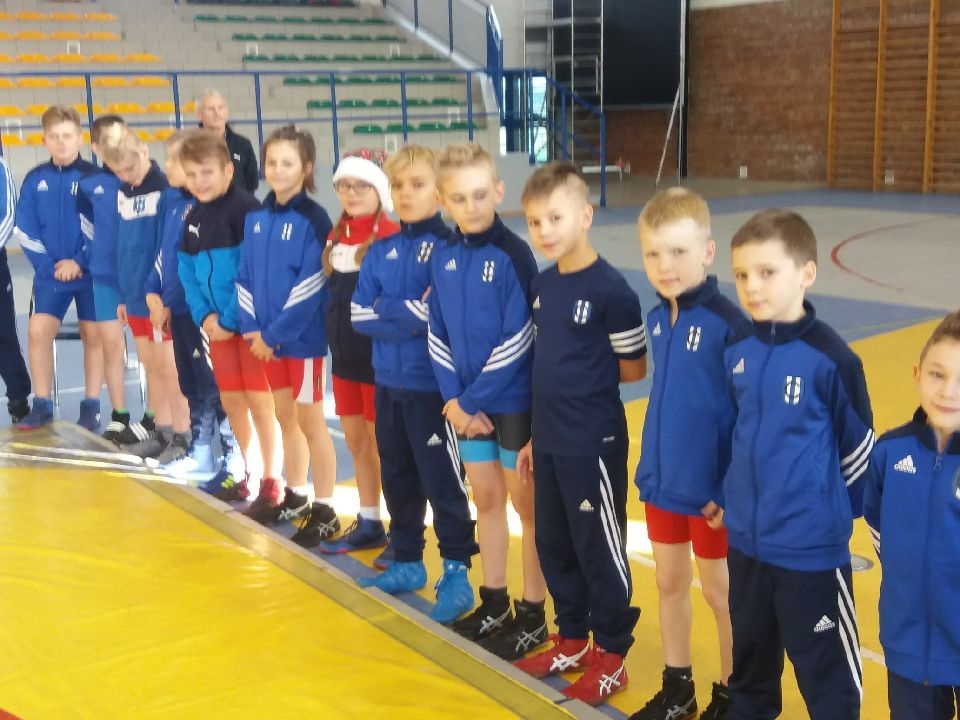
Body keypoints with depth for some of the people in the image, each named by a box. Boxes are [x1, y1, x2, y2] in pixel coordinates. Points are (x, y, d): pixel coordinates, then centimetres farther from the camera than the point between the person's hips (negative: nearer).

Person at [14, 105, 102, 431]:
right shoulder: (34, 180, 3)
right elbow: (25, 230, 1)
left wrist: (80, 262, -14)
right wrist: (49, 266, -10)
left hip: (91, 272, -2)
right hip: (51, 273, 2)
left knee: (93, 334, 2)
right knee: (38, 331, -6)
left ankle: (91, 406, 12)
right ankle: (41, 404, 6)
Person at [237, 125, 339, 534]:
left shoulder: (313, 220, -13)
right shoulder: (256, 218, 7)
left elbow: (311, 285, -18)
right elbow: (245, 276, 10)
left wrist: (276, 332, -17)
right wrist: (252, 326, -2)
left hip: (302, 336, -6)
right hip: (266, 336, 6)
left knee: (310, 420, 0)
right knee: (285, 417, 16)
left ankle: (324, 510, 10)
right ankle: (294, 497, 30)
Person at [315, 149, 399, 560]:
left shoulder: (393, 237, -15)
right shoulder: (336, 237, 8)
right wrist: (334, 339, 9)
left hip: (380, 357, -7)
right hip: (344, 355, 7)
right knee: (356, 444, 15)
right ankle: (368, 525, 29)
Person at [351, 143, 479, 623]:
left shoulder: (446, 247, -9)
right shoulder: (381, 252, 8)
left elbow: (436, 311, -19)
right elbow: (359, 315, 1)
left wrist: (385, 308, -7)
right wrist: (407, 319, -12)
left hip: (431, 385, -6)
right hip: (388, 382, 6)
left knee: (442, 482, 1)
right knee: (397, 477, 16)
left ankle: (457, 572, 13)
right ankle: (407, 563, 31)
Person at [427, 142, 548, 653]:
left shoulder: (513, 255, -15)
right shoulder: (443, 256, 2)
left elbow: (518, 340, -18)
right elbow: (438, 334, 5)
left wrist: (472, 399, -14)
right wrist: (454, 398, -5)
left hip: (514, 400, -6)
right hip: (466, 402, 6)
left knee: (526, 504, 7)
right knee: (486, 499, 16)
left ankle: (533, 614, 19)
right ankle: (494, 603, 31)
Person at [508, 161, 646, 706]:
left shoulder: (610, 289, -16)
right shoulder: (543, 284, 6)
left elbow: (635, 368, -8)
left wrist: (589, 376, 1)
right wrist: (535, 437, 13)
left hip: (593, 446, -7)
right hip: (549, 443, 7)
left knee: (600, 550, 6)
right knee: (554, 547, 17)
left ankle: (611, 656, 22)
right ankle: (574, 641, 35)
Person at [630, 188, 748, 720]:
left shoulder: (728, 324, -20)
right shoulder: (657, 318, 1)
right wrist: (651, 467, 12)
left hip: (711, 487, -6)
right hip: (660, 480, 6)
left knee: (720, 592, 11)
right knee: (669, 584, 18)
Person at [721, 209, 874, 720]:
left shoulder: (831, 358, -18)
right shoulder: (735, 351, -1)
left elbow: (859, 448, -8)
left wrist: (831, 512, 2)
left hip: (811, 547, -6)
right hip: (745, 538, 6)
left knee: (824, 667, 8)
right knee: (750, 651, 24)